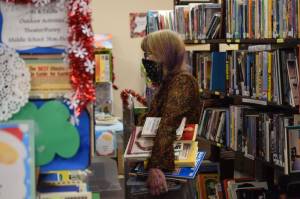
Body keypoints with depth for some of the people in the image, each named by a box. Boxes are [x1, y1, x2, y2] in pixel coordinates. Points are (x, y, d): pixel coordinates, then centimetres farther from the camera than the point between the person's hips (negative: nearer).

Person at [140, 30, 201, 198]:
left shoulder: (182, 81, -16)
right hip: (166, 163, 9)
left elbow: (169, 124, -31)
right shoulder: (168, 82, 13)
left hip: (175, 167, -9)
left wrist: (155, 166, -41)